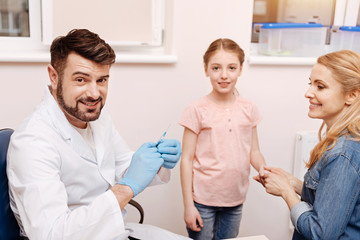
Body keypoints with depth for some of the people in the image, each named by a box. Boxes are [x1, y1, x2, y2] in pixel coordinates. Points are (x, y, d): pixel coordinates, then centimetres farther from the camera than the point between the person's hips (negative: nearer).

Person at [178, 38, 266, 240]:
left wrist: (263, 167, -14)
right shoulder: (197, 110, -10)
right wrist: (188, 205, -8)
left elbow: (254, 151, 8)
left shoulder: (248, 109, 1)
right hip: (203, 200, -3)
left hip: (235, 200, 4)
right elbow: (187, 159, -8)